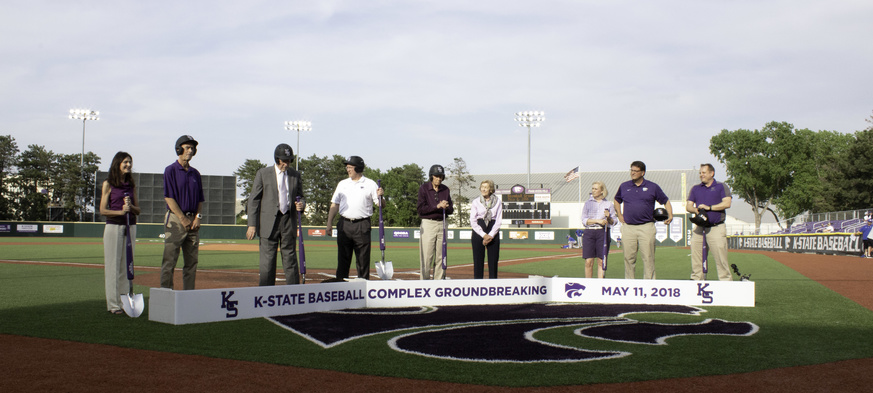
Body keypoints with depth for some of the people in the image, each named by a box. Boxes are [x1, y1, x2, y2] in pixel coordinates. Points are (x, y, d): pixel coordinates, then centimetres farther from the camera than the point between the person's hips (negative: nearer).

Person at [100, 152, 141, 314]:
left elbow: (138, 210, 12)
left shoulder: (132, 185, 11)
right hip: (113, 227, -5)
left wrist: (130, 206, -9)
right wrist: (121, 211, -18)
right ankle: (113, 304, 1)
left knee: (127, 264, 7)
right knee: (113, 265, -3)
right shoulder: (108, 184, -1)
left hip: (130, 227, 5)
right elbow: (103, 210, -5)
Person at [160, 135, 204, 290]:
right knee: (169, 260, -7)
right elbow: (169, 197, -9)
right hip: (175, 220, -6)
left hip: (193, 221, 6)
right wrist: (183, 219, -13)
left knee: (192, 261, 6)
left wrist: (198, 216, -1)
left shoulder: (195, 173, 16)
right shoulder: (171, 170, -2)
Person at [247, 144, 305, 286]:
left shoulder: (296, 175, 10)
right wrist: (252, 225, -7)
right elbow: (254, 200, 1)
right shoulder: (263, 174, 2)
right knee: (267, 261, 0)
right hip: (268, 223, -2)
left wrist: (302, 204, -7)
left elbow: (300, 196, 19)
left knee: (290, 259, 4)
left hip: (289, 221, 2)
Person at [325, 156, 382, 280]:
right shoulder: (342, 184, 15)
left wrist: (379, 197, -21)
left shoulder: (370, 184, 5)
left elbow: (380, 204, 1)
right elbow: (335, 204, 14)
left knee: (363, 258, -1)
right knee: (343, 257, 5)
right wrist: (329, 223, 5)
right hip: (344, 224, 3)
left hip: (362, 225, -3)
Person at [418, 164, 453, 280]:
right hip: (428, 224, -4)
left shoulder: (445, 189, 11)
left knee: (441, 256, 5)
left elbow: (451, 210, 11)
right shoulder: (424, 188, -2)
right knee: (426, 256, -7)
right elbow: (421, 208, -11)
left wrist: (446, 207, -11)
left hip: (442, 224, 5)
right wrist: (437, 206, -18)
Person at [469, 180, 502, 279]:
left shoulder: (497, 202, 5)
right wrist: (483, 235, -11)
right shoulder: (476, 202, 4)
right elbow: (472, 221, -1)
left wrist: (491, 235, -10)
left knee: (493, 259, 0)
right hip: (478, 232, 0)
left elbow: (499, 221, 1)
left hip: (493, 232, 0)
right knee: (478, 260, -1)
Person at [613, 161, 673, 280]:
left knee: (648, 257, -4)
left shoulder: (653, 187, 6)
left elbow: (665, 201, 12)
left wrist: (670, 215, -3)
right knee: (629, 257, 3)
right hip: (628, 227, 2)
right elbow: (616, 201, 27)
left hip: (646, 227, -2)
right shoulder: (624, 186, 12)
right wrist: (619, 215, 15)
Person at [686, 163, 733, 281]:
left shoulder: (721, 187, 9)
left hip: (717, 228, -4)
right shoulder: (695, 189, 20)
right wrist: (696, 210, -11)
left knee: (721, 258, -9)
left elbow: (727, 203, -5)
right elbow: (688, 206, 12)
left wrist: (709, 207, -13)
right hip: (699, 229, 4)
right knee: (696, 260, 1)